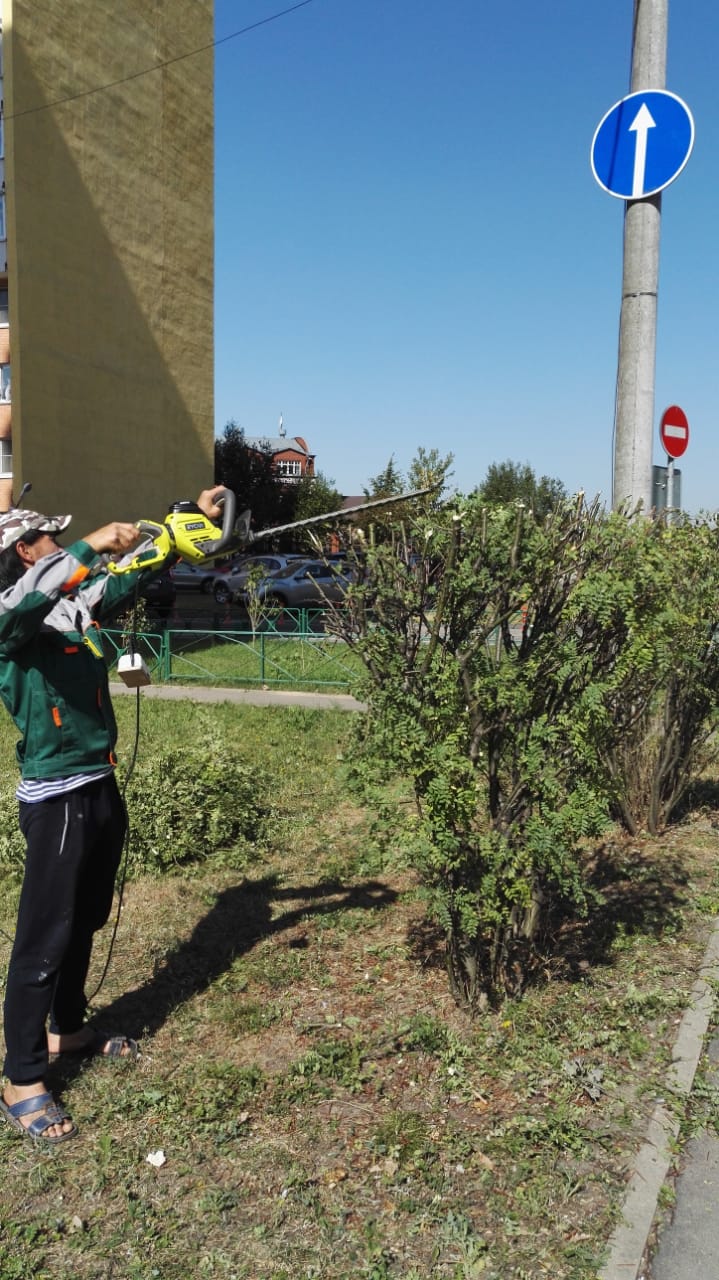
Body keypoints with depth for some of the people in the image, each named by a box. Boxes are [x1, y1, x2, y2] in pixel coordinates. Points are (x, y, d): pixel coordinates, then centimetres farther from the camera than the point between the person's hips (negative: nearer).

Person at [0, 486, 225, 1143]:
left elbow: (140, 571, 12)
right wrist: (89, 545, -45)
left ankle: (69, 1028, 41)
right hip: (57, 800, -8)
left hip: (102, 787, 8)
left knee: (86, 921, 21)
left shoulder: (79, 600, 7)